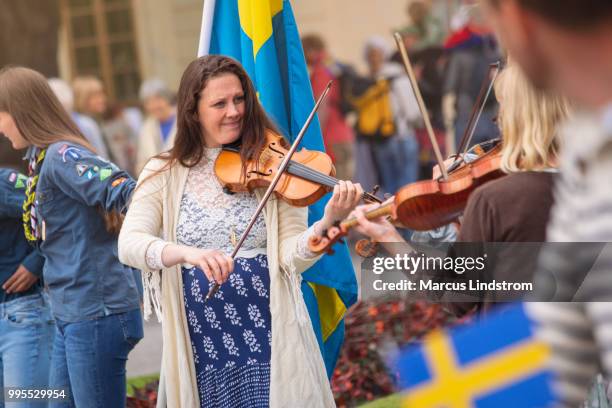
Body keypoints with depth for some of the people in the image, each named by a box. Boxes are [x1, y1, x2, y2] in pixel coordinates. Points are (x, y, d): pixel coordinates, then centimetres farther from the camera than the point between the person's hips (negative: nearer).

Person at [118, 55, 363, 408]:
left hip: (271, 338, -1)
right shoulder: (164, 174, 2)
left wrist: (328, 222, -27)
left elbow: (291, 256, -7)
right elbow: (129, 244, -13)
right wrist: (188, 253, -32)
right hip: (200, 344, 1)